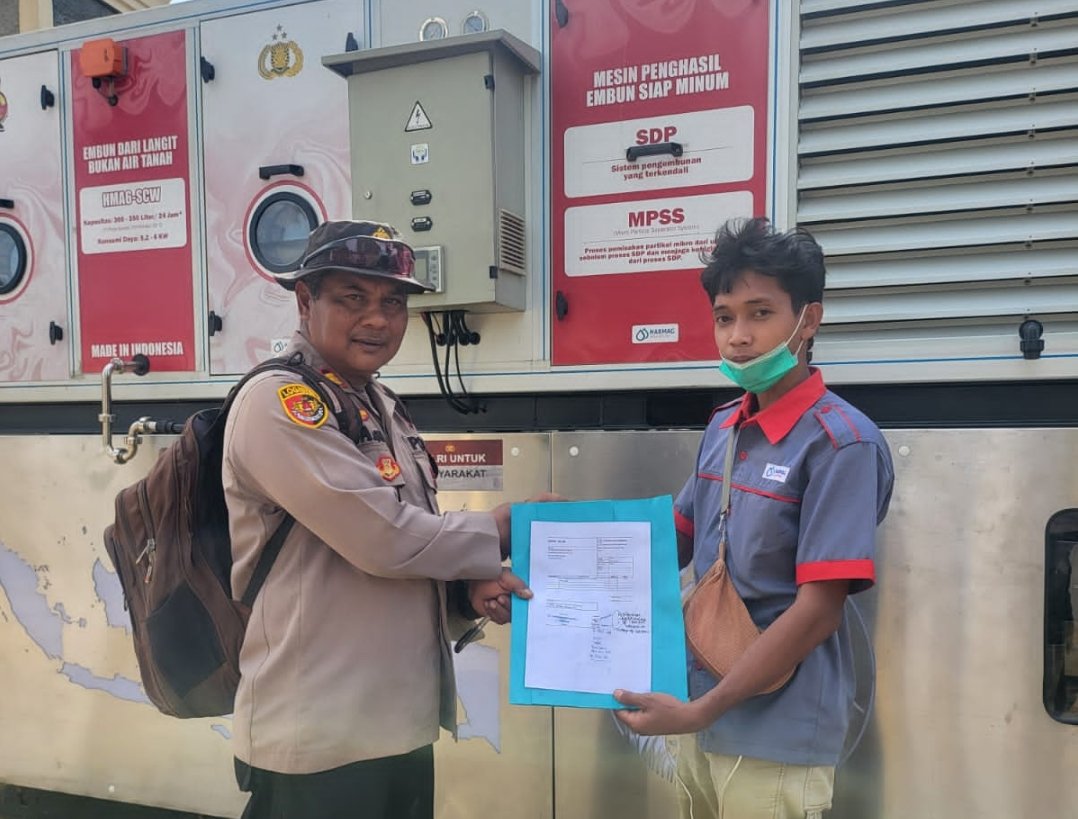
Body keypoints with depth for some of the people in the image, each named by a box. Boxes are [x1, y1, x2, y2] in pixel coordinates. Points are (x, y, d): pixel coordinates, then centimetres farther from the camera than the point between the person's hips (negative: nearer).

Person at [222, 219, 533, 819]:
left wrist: (470, 591, -3)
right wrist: (502, 530, -8)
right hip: (318, 739, -7)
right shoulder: (277, 402, -14)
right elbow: (384, 538, -21)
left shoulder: (384, 408, 11)